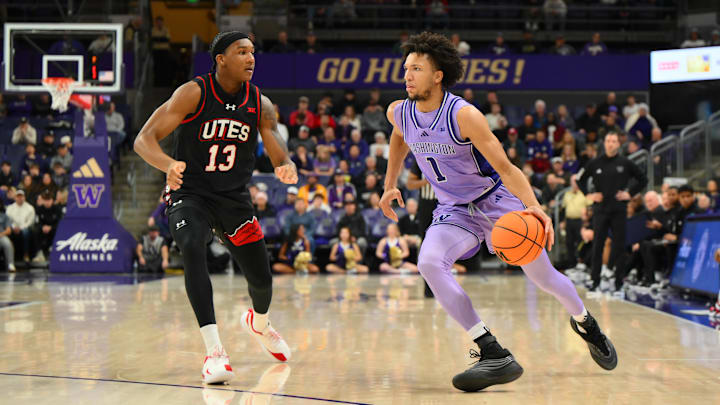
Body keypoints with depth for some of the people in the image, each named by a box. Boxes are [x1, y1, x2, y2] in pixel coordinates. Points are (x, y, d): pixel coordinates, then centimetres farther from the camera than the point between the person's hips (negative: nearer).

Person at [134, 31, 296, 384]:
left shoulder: (260, 105, -4)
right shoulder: (193, 93, -15)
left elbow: (280, 157, -4)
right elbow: (144, 139, -20)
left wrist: (287, 168, -30)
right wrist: (169, 164, -41)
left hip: (234, 197, 4)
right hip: (189, 194, -4)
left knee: (261, 280, 7)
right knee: (192, 248, -34)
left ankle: (258, 322, 47)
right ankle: (214, 352, -34)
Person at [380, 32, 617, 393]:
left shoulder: (463, 115, -26)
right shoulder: (399, 113, -9)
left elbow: (505, 167, -26)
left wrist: (533, 206, -42)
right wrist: (390, 185, 19)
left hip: (496, 200, -3)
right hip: (453, 210, 4)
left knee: (543, 276, 3)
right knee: (428, 263, -26)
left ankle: (585, 322, 39)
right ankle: (493, 355, -26)